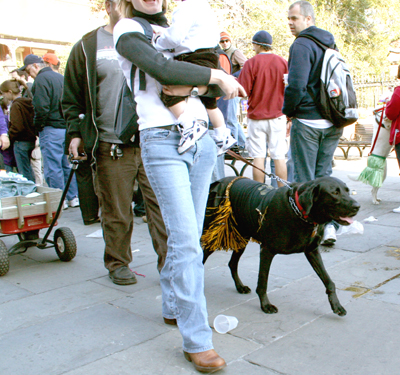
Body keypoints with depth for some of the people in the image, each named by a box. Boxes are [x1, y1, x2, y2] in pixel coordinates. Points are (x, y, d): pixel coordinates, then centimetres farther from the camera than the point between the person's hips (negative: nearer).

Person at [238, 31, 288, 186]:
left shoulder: (251, 63, -9)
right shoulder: (283, 62, 2)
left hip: (257, 116, -3)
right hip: (278, 116, 3)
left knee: (258, 157, 2)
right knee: (279, 157, 5)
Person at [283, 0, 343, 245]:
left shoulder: (302, 45, -11)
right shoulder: (331, 45, 15)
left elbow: (296, 85, -20)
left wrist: (288, 112, -5)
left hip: (308, 121, -7)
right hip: (332, 122, 8)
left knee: (304, 178, 2)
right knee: (324, 174, 13)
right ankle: (329, 224, 10)